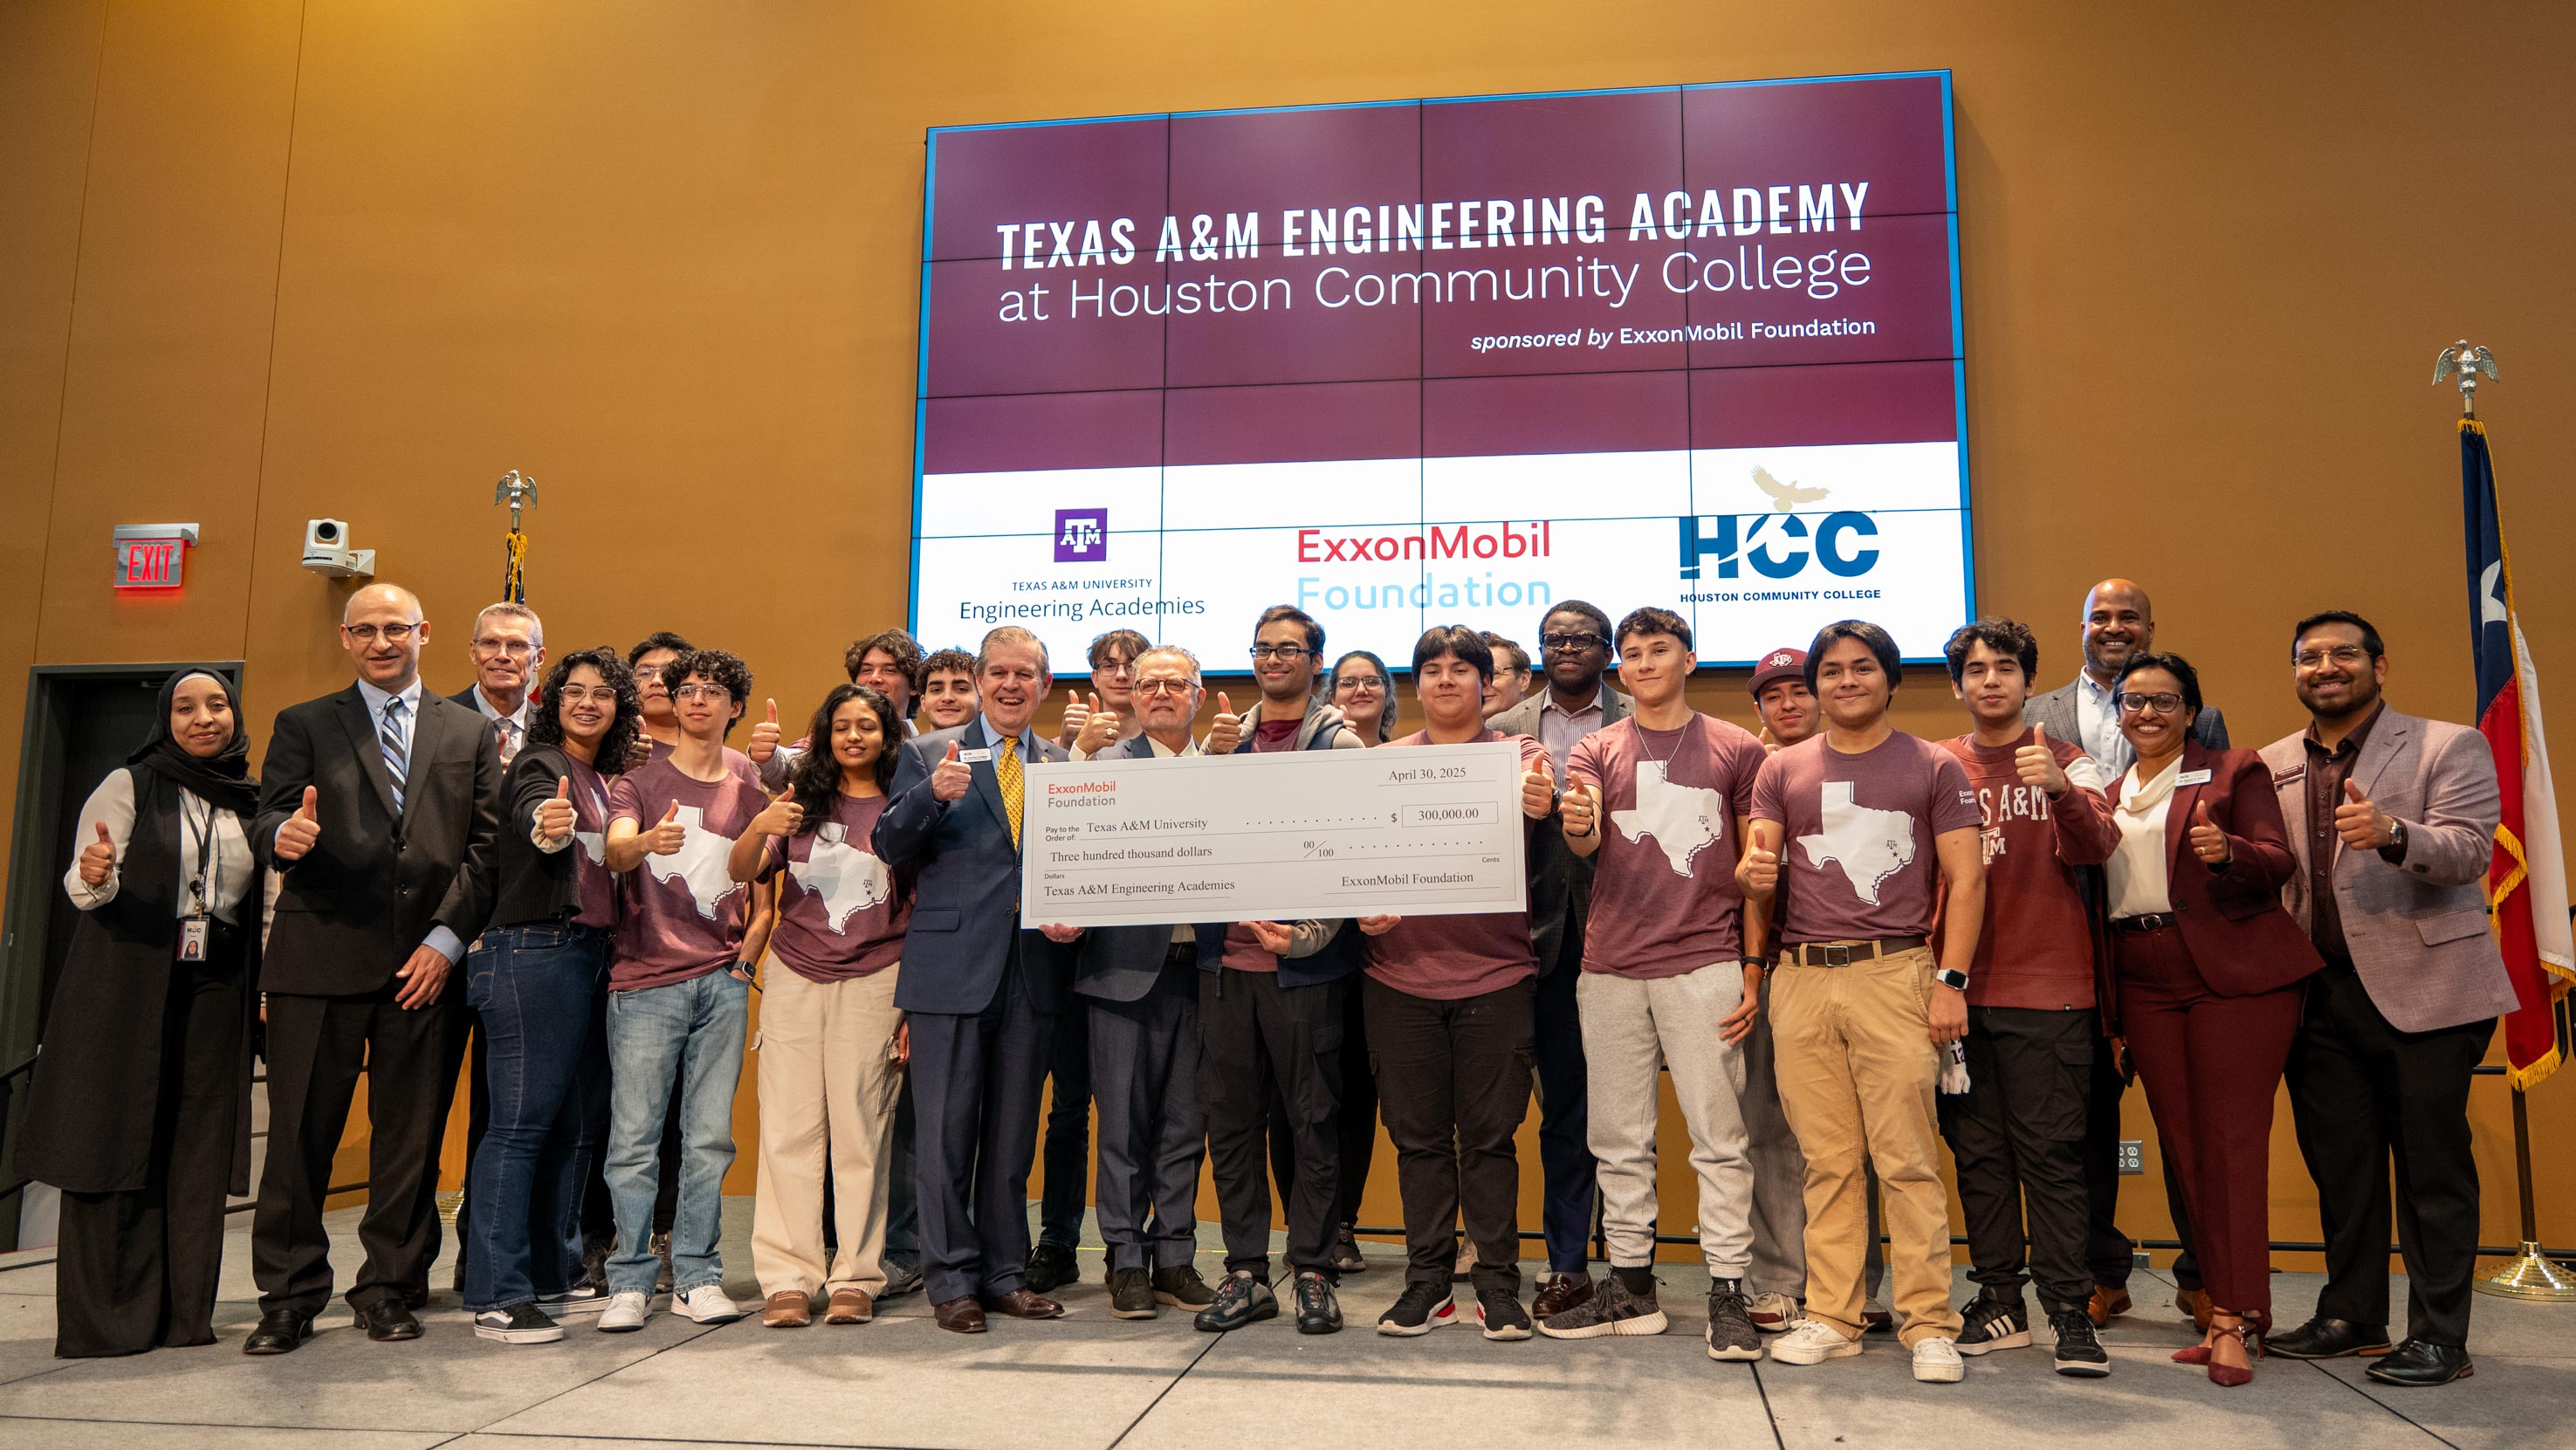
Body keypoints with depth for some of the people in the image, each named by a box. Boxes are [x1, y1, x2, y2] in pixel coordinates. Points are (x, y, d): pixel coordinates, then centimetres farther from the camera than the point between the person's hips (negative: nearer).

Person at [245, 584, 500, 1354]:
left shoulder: (470, 733, 13)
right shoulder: (303, 726, 13)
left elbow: (486, 847, 6)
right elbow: (268, 820, 2)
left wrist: (448, 937, -5)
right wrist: (284, 836, -22)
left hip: (426, 963, 1)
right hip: (320, 961, 0)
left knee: (411, 1137, 4)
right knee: (301, 1133, 1)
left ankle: (389, 1289, 16)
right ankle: (289, 1296, 13)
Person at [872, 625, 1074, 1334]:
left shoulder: (1062, 762, 11)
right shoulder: (929, 754, 3)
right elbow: (890, 848, -5)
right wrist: (931, 795, -21)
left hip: (1030, 970, 3)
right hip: (952, 967, -3)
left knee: (1013, 1133, 11)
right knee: (946, 1132, 2)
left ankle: (1004, 1273, 21)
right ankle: (952, 1280, 12)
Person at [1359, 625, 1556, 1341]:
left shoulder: (1520, 754, 5)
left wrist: (1541, 813, -29)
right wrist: (1362, 904, -8)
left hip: (1494, 972, -2)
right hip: (1401, 971, 2)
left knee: (1489, 1135, 2)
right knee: (1418, 1136, 7)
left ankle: (1498, 1283, 13)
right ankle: (1427, 1281, 17)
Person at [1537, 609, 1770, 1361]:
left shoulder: (1736, 750, 7)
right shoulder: (1596, 751, 11)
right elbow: (1584, 843, -6)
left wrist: (1753, 971, 0)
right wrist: (1575, 827, -31)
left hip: (1705, 966, -2)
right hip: (1610, 967, 2)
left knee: (1718, 1133, -4)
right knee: (1618, 1137, 8)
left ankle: (1728, 1293, 3)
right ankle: (1630, 1285, 18)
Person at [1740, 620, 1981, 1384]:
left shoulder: (1935, 767, 7)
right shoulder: (1783, 769, 14)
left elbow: (1965, 880, 2)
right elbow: (1756, 879, 10)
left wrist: (1951, 980, -8)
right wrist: (1754, 876, -15)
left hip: (1895, 975, -2)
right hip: (1802, 978, 3)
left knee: (1907, 1158, -5)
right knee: (1827, 1162, 6)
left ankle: (1930, 1326, 3)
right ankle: (1831, 1318, 14)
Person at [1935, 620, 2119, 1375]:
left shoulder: (2066, 762, 3)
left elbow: (2096, 848, -14)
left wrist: (2061, 790, -34)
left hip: (2046, 991, -3)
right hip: (1961, 990, 3)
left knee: (2050, 1151, -4)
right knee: (1978, 1152, 7)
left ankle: (2070, 1312, 2)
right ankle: (1999, 1304, 15)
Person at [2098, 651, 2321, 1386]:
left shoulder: (2235, 772, 3)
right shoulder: (2105, 793, 18)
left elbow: (2280, 862, -8)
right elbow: (2089, 881, 20)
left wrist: (2227, 850, -26)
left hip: (2234, 974, -5)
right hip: (2145, 984, 5)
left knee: (2231, 1143, -7)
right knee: (2183, 1148, 7)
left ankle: (2235, 1318, -3)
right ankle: (2228, 1308, 15)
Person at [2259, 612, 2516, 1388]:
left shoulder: (2448, 746, 0)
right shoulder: (2272, 766, 12)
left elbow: (2469, 852, -13)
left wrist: (2393, 834, -32)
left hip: (2421, 988, -4)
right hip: (2318, 994, 5)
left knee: (2432, 1164, 2)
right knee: (2339, 1163, 12)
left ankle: (2438, 1336, 12)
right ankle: (2351, 1316, 24)